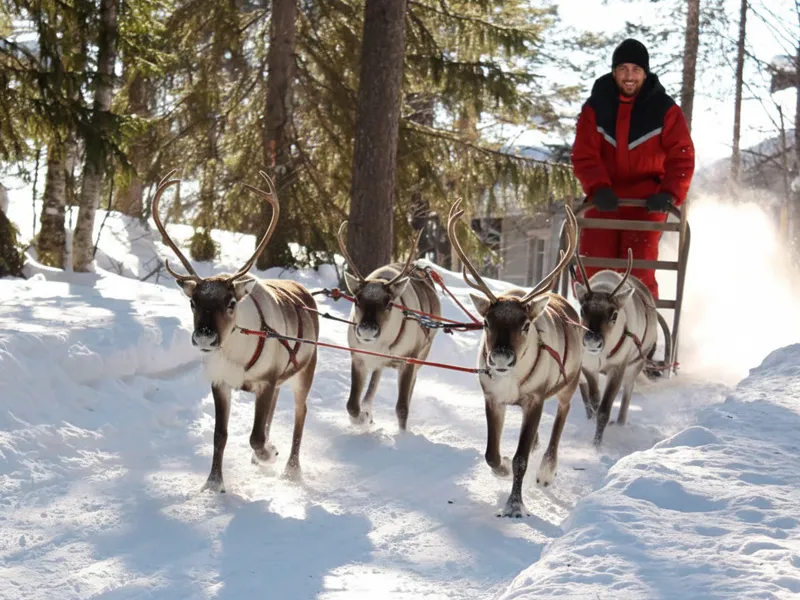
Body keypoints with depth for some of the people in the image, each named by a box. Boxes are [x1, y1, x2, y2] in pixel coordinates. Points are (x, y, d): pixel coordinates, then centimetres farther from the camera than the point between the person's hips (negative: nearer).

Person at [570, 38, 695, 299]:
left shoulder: (665, 110, 1)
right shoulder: (595, 108, 4)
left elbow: (681, 157, -2)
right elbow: (584, 155, -2)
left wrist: (669, 194, -19)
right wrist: (598, 188, -20)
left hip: (646, 203, -2)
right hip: (604, 200, 2)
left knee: (638, 271, -17)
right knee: (590, 270, -7)